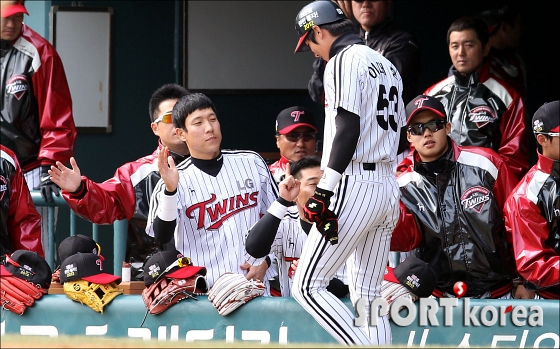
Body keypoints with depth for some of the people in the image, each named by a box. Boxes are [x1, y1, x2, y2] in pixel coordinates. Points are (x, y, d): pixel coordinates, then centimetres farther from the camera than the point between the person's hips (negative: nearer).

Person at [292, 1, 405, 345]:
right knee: (367, 294, 11)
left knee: (308, 286, -8)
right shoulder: (386, 65, 20)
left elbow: (348, 128, -17)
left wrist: (325, 191, -20)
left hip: (355, 185, -9)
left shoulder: (344, 61, -7)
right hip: (388, 185, 9)